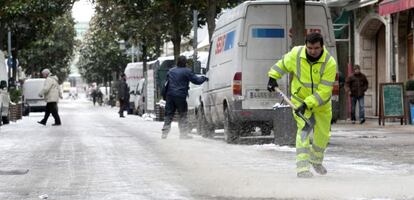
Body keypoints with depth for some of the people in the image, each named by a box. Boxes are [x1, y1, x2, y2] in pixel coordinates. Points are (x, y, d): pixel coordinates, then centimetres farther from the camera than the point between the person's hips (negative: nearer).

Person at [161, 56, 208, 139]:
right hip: (180, 96, -5)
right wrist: (204, 78, 15)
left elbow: (167, 79, 23)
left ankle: (164, 133, 5)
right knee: (183, 115, 4)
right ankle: (183, 134, 2)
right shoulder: (187, 71, -6)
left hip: (170, 95, 5)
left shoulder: (171, 71, 13)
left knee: (168, 115, 8)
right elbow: (197, 80, -3)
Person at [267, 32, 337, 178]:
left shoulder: (330, 63, -25)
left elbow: (324, 91, -28)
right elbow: (283, 64, 4)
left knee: (323, 134, 13)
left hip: (322, 103, 1)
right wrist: (273, 77, -5)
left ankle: (316, 160, 43)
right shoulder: (296, 54, -19)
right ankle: (302, 168, -23)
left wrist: (307, 104, -35)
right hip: (300, 99, -1)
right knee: (304, 128, -20)